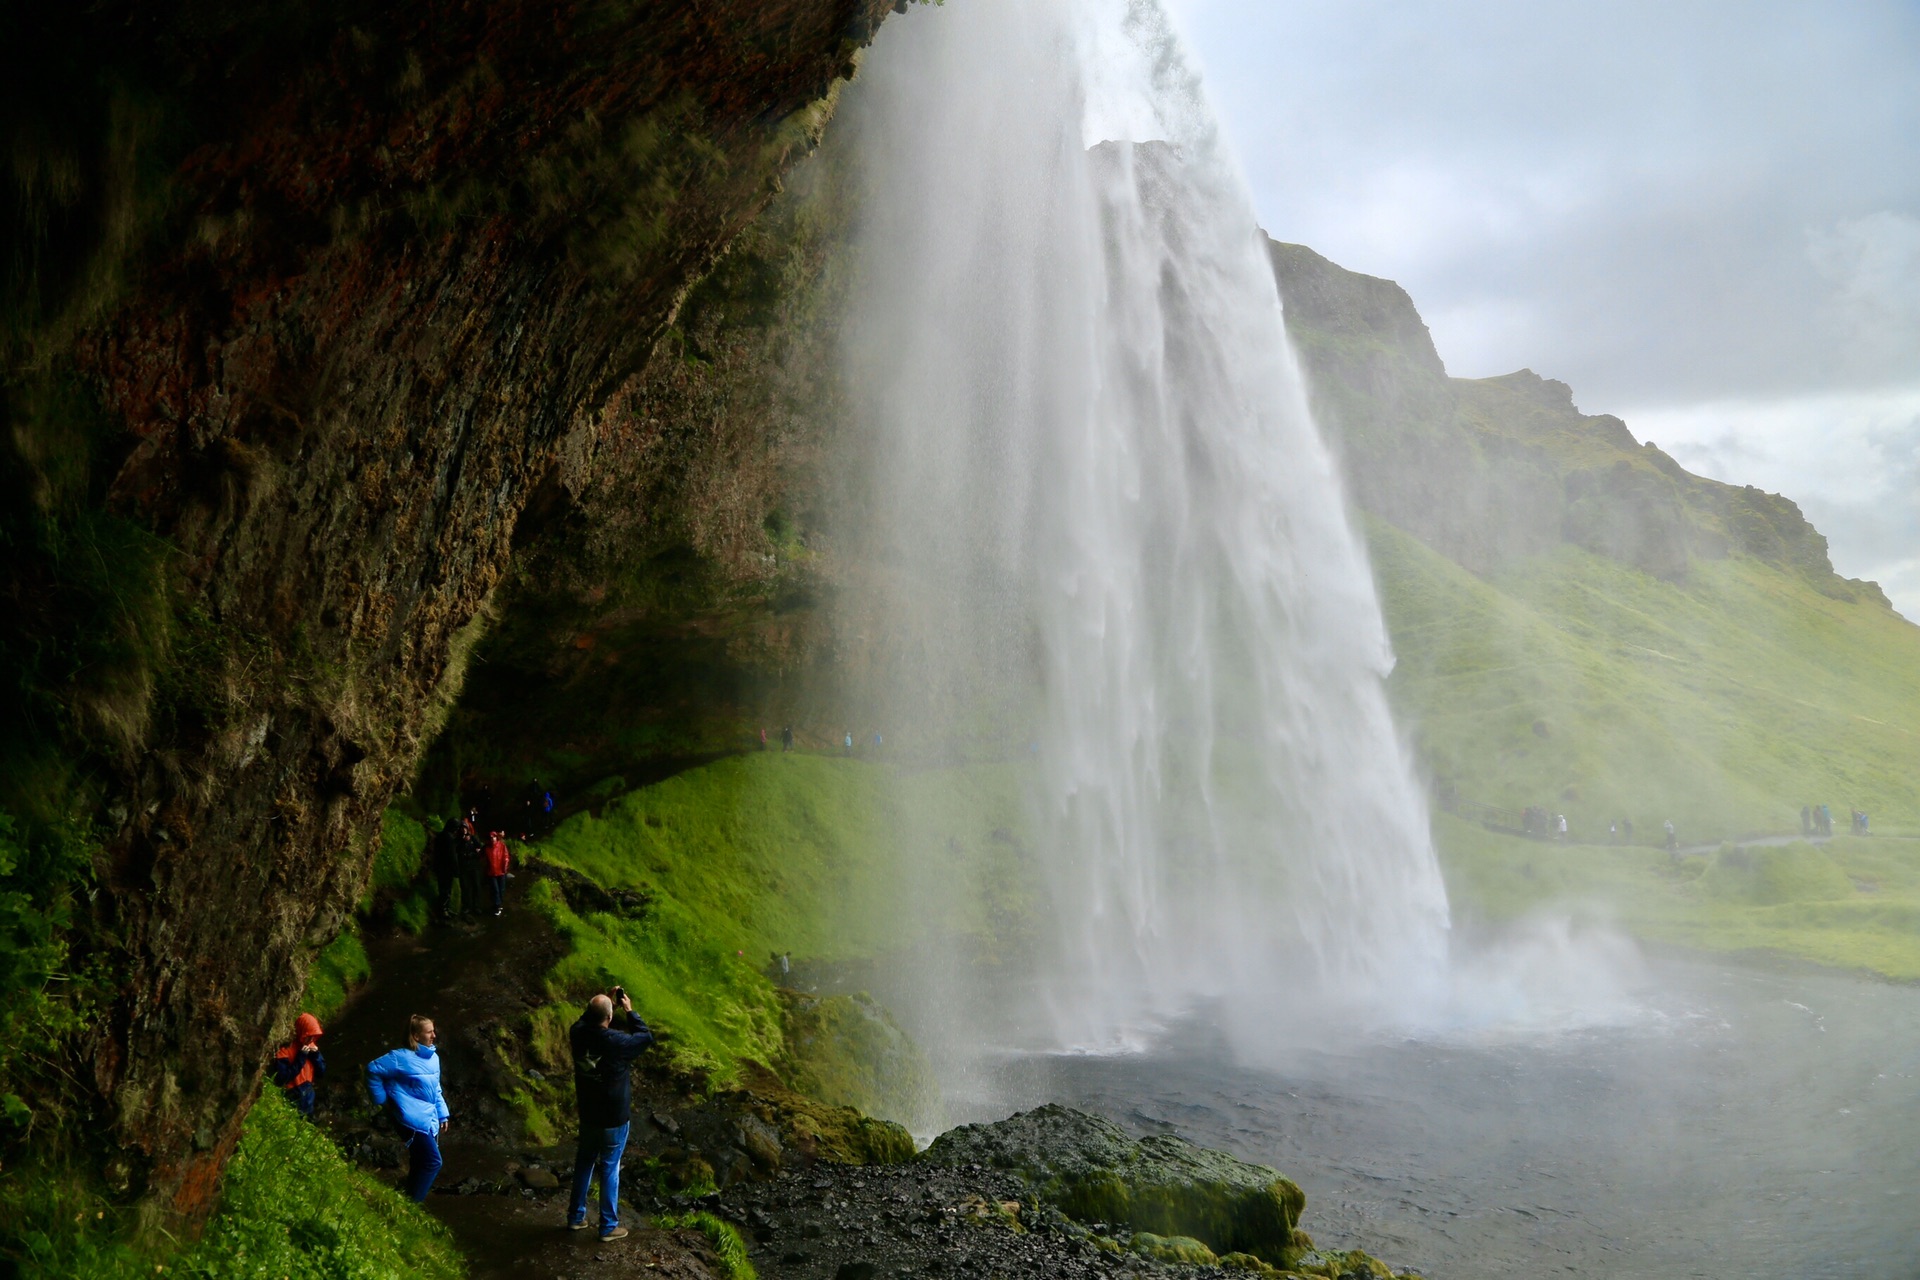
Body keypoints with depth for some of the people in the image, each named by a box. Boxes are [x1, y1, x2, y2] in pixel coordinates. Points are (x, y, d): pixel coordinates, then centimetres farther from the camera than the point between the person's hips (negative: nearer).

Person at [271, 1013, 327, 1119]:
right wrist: (301, 1058, -27)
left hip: (308, 1098, 6)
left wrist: (316, 1056, -12)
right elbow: (282, 1078, -24)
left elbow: (322, 1072, 5)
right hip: (292, 1101, -6)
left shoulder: (312, 1047, 2)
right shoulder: (286, 1050, -17)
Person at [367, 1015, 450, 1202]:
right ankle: (411, 1204, -5)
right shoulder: (402, 1058, -13)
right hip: (414, 1121, -8)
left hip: (431, 1121, 8)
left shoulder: (433, 1057, 10)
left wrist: (443, 1115, 16)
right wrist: (382, 1099, -5)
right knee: (433, 1162, -15)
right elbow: (373, 1069, -8)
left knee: (420, 1165, 12)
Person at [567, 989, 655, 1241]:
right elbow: (645, 1036, -9)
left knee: (584, 1163, 22)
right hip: (614, 1118, -5)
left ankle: (575, 1217, 33)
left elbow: (587, 1021, 12)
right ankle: (609, 1226, 17)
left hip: (587, 1114, 5)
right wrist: (629, 1010, -2)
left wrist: (610, 1002, 7)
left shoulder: (578, 1034, -14)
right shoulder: (617, 1042, -28)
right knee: (610, 1169, 8)